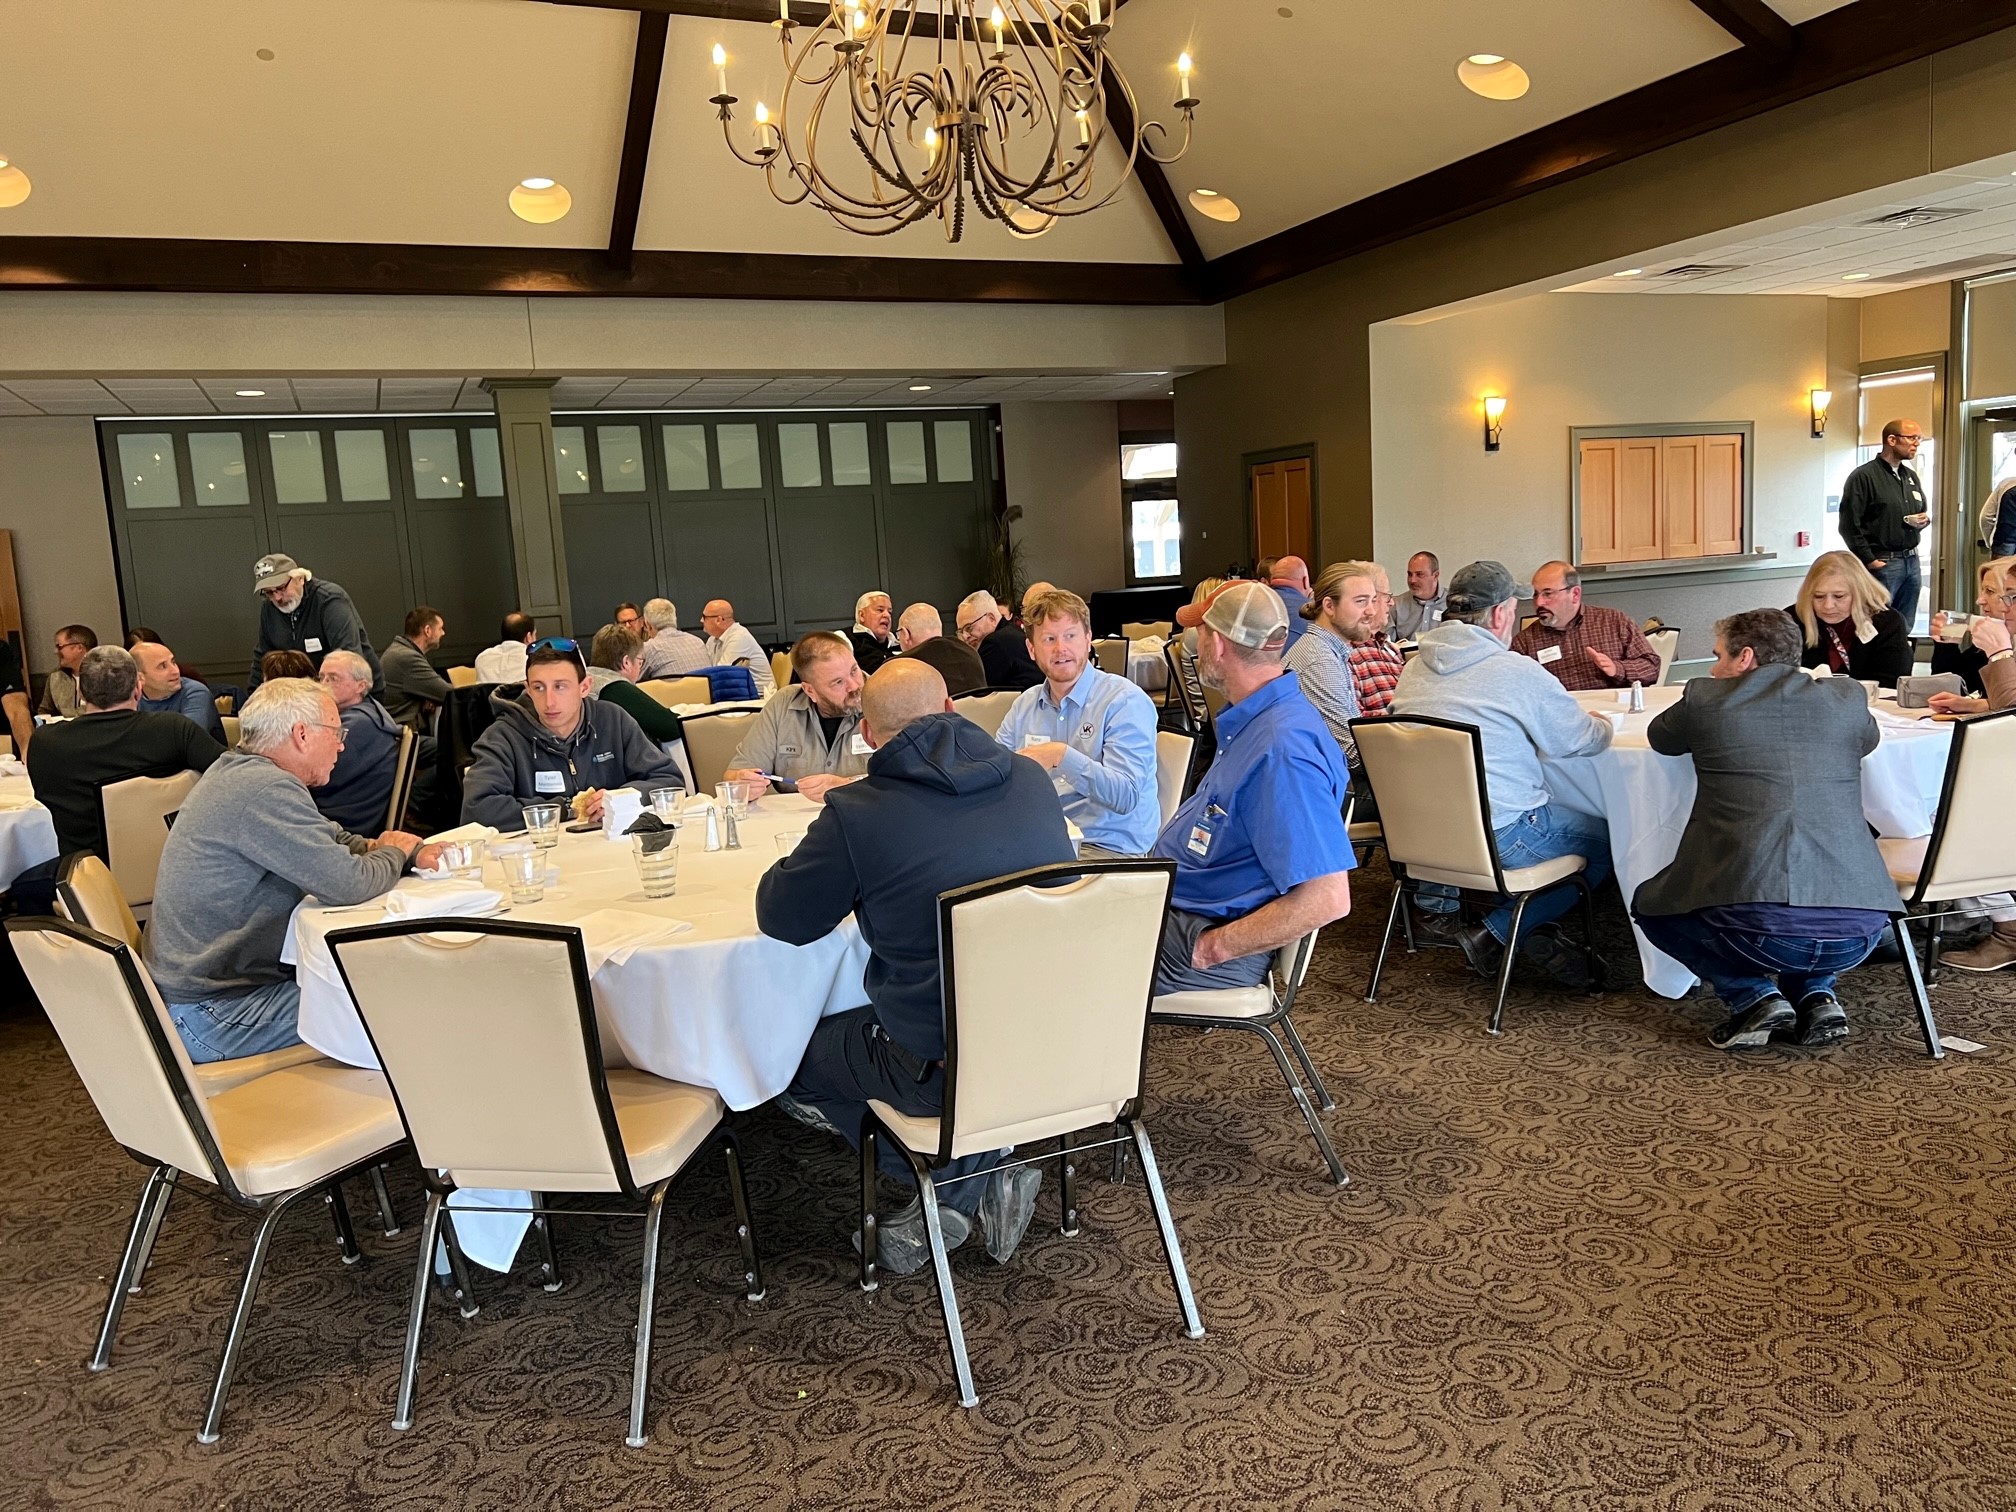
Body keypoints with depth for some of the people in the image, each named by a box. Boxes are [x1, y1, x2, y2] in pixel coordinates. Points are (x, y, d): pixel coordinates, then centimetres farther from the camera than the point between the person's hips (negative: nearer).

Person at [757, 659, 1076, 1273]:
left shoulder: (856, 814, -15)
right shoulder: (1031, 780, 1)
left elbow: (781, 918, -3)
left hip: (944, 1066, -6)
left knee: (794, 1061, 20)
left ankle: (964, 1181, 11)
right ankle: (983, 1177, 16)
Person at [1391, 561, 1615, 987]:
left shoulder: (1414, 669, 9)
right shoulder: (1517, 672, -12)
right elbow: (1581, 740, 0)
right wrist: (1598, 724, 24)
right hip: (1498, 836, -8)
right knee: (1606, 840, 13)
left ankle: (1537, 937, 14)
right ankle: (1494, 932, 7)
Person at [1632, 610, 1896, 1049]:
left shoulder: (1704, 698, 5)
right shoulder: (1845, 699, 13)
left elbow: (1660, 739, 26)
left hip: (1755, 927, -4)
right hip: (1858, 932, 5)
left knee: (1649, 905, 26)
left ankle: (1754, 997, 9)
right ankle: (1814, 996, 18)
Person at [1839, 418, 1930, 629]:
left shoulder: (1911, 477, 17)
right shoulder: (1864, 476, -8)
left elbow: (1925, 510, 29)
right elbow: (1850, 525, -14)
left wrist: (1924, 520, 4)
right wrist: (1868, 560, -16)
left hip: (1911, 561, 8)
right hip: (1882, 563, -7)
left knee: (1905, 628, 9)